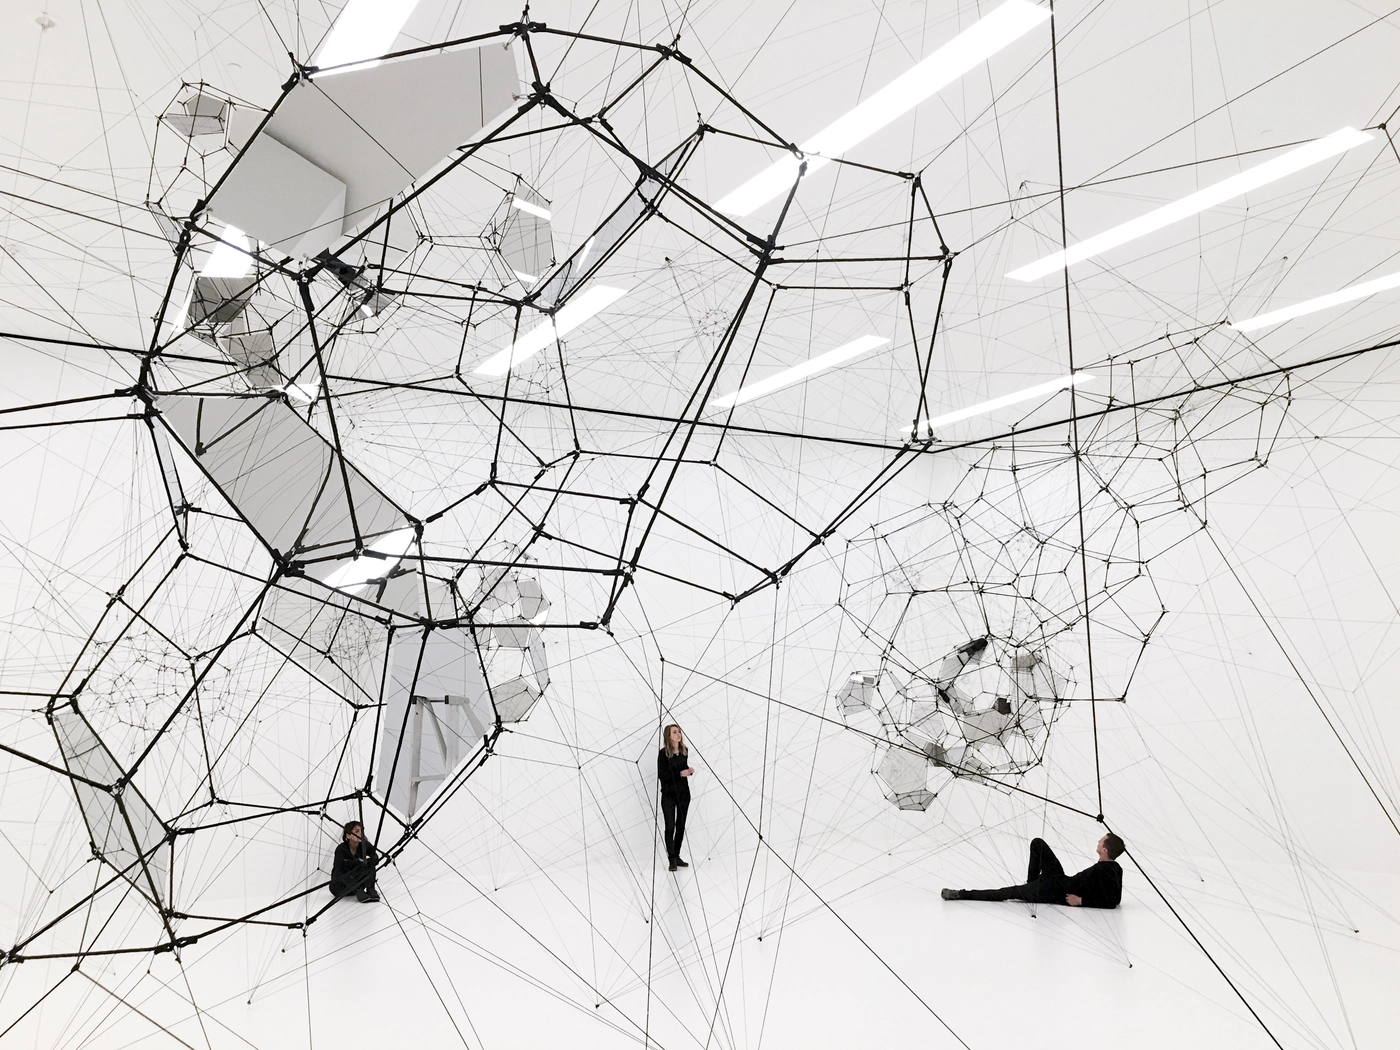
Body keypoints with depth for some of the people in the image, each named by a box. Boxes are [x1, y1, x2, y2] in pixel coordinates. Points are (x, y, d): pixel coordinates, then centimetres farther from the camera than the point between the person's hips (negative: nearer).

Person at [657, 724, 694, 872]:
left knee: (681, 826, 10)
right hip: (669, 794, -5)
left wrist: (689, 771, -5)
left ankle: (677, 857, 21)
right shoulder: (663, 753, -13)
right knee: (670, 827, -4)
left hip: (683, 793, 5)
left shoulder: (684, 751, 3)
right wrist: (680, 774, -22)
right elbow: (661, 775, -15)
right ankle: (672, 860, 4)